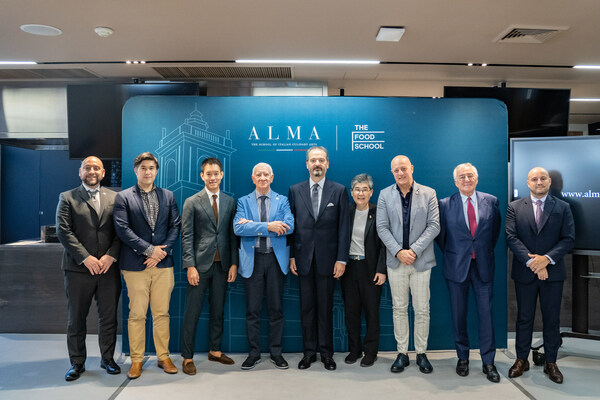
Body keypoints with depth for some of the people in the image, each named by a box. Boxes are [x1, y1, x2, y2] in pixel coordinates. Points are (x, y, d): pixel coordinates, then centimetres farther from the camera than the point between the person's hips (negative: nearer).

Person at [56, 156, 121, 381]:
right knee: (76, 319, 9)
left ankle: (107, 359, 24)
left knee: (109, 318, 9)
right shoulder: (67, 198, 4)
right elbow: (63, 231, -5)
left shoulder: (114, 198, 9)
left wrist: (111, 256, -10)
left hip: (108, 268, 1)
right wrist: (86, 258, -13)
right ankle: (77, 363, 23)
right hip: (79, 269, -1)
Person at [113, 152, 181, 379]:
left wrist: (162, 251, -6)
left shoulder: (167, 196, 12)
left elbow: (175, 225, 6)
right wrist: (149, 249, -12)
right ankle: (136, 360, 18)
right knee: (136, 314, 4)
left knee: (162, 313, 8)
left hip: (163, 263, 2)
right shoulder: (123, 197, 3)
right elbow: (122, 229, -7)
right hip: (135, 264, -2)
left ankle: (163, 357, 20)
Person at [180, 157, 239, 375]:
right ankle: (187, 357, 13)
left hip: (222, 265, 3)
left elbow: (233, 234, 8)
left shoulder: (230, 201, 8)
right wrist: (190, 265, -12)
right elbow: (186, 236, -4)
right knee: (192, 312, 1)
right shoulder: (192, 202, 0)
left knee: (218, 310, 12)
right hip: (200, 265, -3)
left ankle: (215, 350, 27)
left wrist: (234, 263, 2)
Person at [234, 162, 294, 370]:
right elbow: (238, 228, -10)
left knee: (276, 308, 8)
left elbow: (289, 226, -10)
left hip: (276, 259, 0)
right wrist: (267, 226, -20)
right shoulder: (244, 201, 6)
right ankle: (254, 353, 20)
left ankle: (276, 352, 21)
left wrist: (253, 225, -14)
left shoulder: (282, 201, 6)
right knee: (252, 310, 7)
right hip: (252, 259, 0)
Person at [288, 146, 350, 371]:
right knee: (307, 306, 9)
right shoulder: (295, 190, 6)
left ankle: (326, 353, 21)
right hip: (303, 258, 2)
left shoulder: (339, 191, 1)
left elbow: (343, 227, -1)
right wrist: (291, 256, 0)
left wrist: (341, 259, -7)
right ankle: (309, 352, 22)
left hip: (328, 258, -1)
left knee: (326, 307, 7)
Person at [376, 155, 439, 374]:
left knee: (422, 309, 5)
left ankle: (421, 353, 20)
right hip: (396, 260, 1)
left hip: (421, 260, -1)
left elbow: (434, 226, -4)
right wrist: (398, 251, -12)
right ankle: (402, 353, 20)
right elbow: (382, 228, -1)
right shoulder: (385, 195, 4)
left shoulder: (428, 193, 2)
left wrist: (414, 250, -14)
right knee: (399, 308, 9)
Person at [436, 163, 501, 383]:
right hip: (457, 267, -1)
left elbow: (495, 231, 13)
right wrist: (451, 255, 6)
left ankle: (488, 361, 16)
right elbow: (441, 234, 6)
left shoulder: (491, 201, 3)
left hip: (483, 266, 1)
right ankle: (463, 357, 24)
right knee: (459, 314, 8)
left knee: (486, 313, 3)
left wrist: (485, 252, 11)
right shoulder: (445, 204, -2)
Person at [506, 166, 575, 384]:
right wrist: (531, 261, -17)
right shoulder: (515, 207, 2)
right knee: (524, 317, 10)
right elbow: (511, 237, -7)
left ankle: (551, 362, 24)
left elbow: (569, 238, -3)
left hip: (553, 272, 1)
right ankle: (522, 360, 23)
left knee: (552, 319, 10)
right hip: (524, 272, 0)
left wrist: (547, 258, -17)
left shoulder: (562, 208, 4)